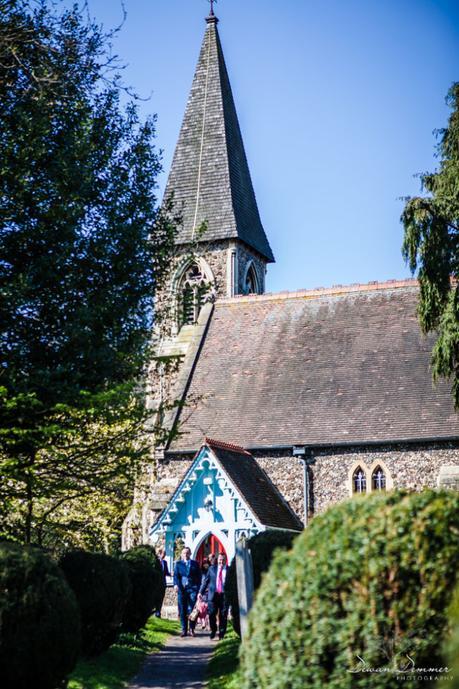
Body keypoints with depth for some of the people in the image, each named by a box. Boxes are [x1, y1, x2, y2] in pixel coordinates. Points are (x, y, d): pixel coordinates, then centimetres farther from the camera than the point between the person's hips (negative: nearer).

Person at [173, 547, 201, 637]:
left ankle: (192, 629, 2)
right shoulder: (178, 563, 13)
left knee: (192, 609, -6)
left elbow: (199, 576, 9)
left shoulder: (195, 564, 11)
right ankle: (184, 630, 7)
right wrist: (176, 584, -13)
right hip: (182, 589, 1)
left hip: (192, 589, -1)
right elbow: (176, 575, 4)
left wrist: (197, 587, -1)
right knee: (182, 610, 1)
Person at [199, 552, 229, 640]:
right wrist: (201, 592, 1)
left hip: (224, 595, -1)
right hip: (213, 594, 1)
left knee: (223, 615, 1)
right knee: (212, 614, 0)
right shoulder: (212, 568, 11)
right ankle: (213, 631, 19)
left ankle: (222, 633, 13)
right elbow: (206, 580, 9)